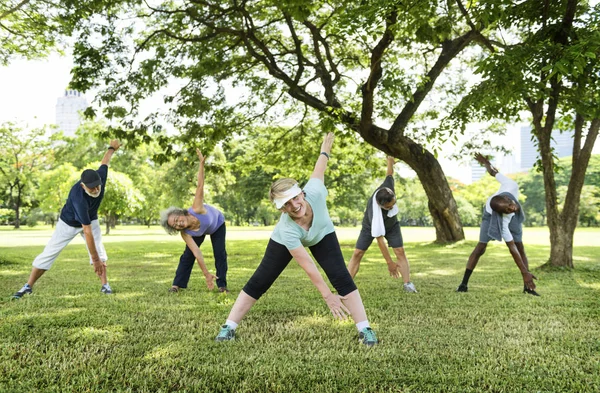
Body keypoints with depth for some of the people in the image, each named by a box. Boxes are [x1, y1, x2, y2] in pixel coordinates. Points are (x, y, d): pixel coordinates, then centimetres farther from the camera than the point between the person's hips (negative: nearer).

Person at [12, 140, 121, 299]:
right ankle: (28, 286, 10)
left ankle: (105, 285, -3)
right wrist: (95, 259, -45)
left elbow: (104, 162, -6)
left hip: (90, 219, 4)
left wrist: (112, 147, 15)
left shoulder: (100, 176, -31)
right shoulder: (79, 198, -44)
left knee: (99, 251, -11)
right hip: (69, 223, -4)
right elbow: (87, 231, -45)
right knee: (48, 254, -3)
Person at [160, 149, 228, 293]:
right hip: (200, 232, 2)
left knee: (220, 253, -9)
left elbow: (200, 186, -48)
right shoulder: (185, 233, -33)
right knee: (188, 255, -2)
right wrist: (206, 274, -37)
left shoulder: (196, 209, -44)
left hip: (217, 223, -2)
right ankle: (177, 284, 9)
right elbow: (197, 253, -35)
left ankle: (222, 285, 0)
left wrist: (201, 163, -55)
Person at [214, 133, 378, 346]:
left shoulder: (314, 192, -40)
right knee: (259, 281, -2)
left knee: (341, 276, -12)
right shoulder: (287, 230, -44)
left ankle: (364, 330, -6)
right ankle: (229, 326, 10)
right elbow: (307, 265, -38)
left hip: (322, 234, 3)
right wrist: (327, 295, -35)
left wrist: (325, 150, 3)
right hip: (285, 241, -2)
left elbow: (318, 171, -18)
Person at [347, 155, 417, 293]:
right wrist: (390, 263, -35)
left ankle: (408, 284, -11)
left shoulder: (387, 187, -35)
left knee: (400, 251, -11)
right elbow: (380, 240, -38)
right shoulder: (375, 214, -44)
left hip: (391, 225, 4)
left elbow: (389, 173, -12)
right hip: (371, 227, -4)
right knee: (357, 253, -12)